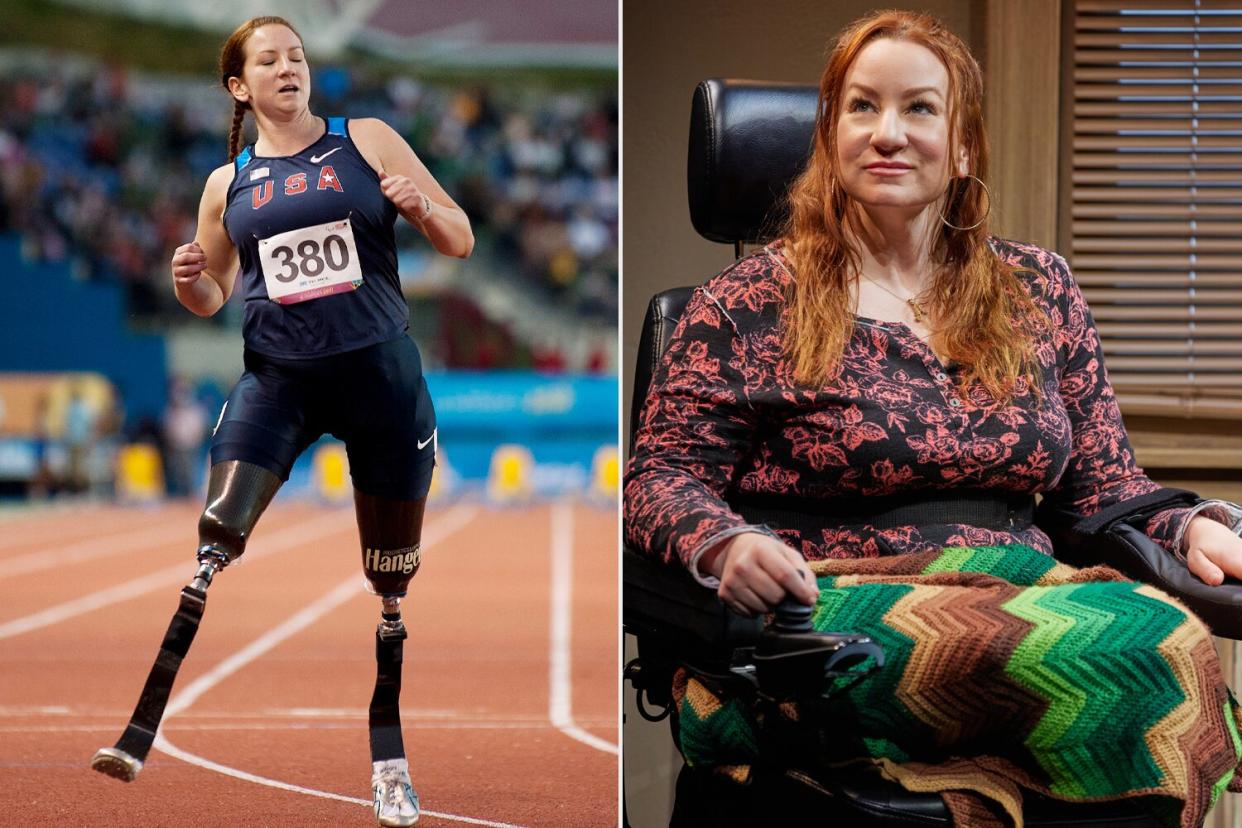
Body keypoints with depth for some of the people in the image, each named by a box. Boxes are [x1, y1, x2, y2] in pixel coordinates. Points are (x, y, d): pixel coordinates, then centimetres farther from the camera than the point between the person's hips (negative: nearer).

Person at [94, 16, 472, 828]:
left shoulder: (367, 141, 4)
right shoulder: (227, 183, 11)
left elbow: (461, 242, 5)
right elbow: (213, 296, 21)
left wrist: (421, 208, -16)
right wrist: (189, 281, -2)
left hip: (379, 371, -1)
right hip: (277, 378, 1)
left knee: (390, 576, 8)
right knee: (212, 547, -18)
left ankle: (390, 758, 24)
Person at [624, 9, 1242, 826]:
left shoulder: (1039, 289, 19)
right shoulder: (754, 302, 7)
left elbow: (1107, 486, 20)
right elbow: (660, 479, 2)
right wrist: (727, 544, -20)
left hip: (1027, 592, 5)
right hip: (838, 603, -5)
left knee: (1168, 637, -33)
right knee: (1129, 659, -35)